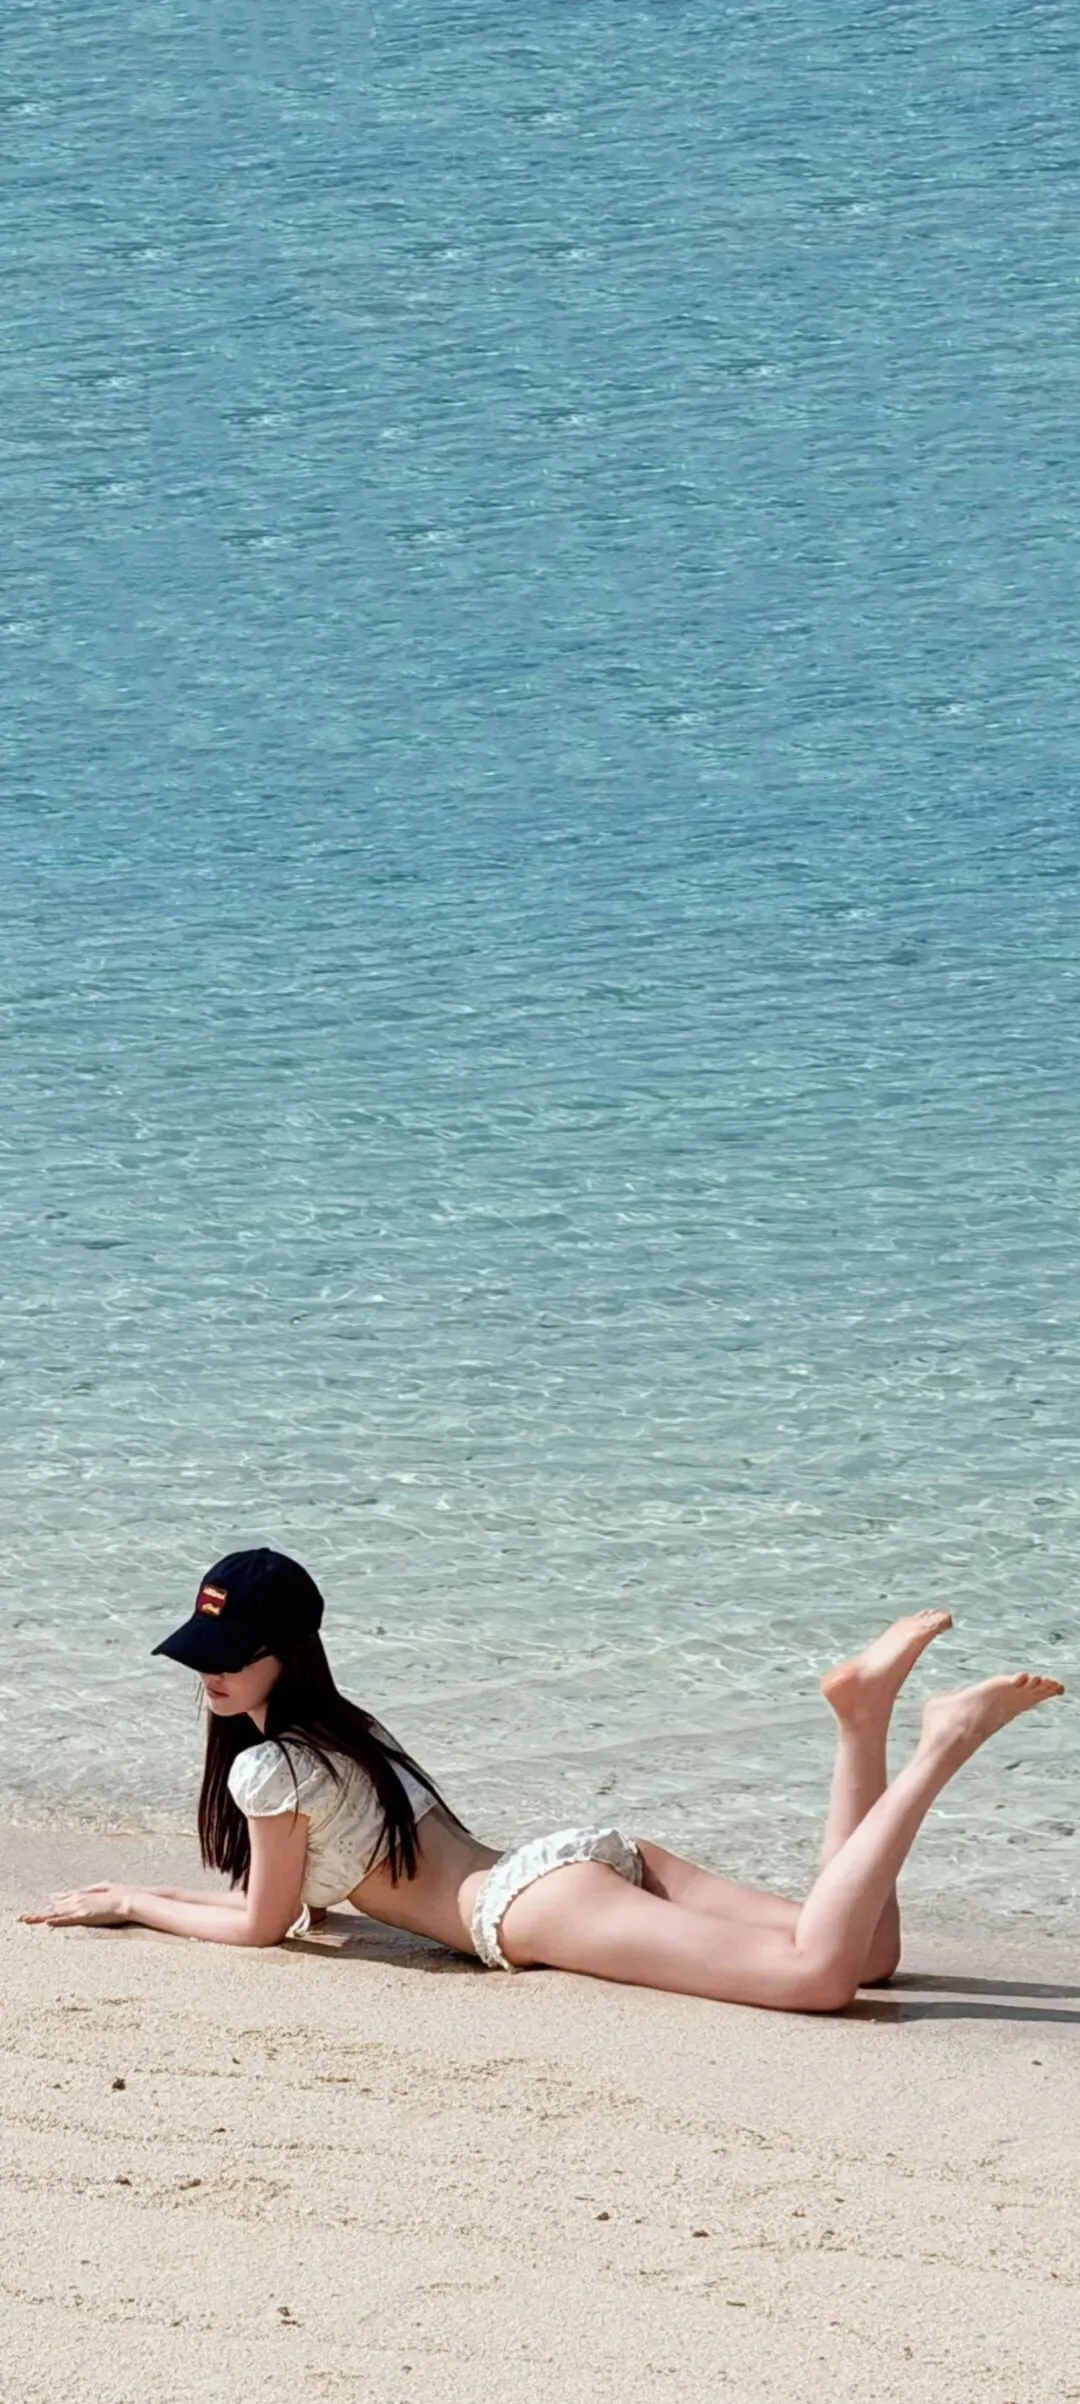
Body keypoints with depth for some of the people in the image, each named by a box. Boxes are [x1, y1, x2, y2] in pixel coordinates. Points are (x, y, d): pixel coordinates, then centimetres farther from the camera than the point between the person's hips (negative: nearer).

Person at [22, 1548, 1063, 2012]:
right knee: (869, 1956, 0)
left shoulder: (271, 1766, -1)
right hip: (598, 1854, 9)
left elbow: (264, 1923, 7)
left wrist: (129, 1904, 19)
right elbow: (314, 1888, 39)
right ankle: (862, 1716, -7)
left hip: (536, 1901, -9)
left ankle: (940, 1749, -28)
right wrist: (147, 1896, 39)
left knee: (820, 1977, -28)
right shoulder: (345, 1726, 27)